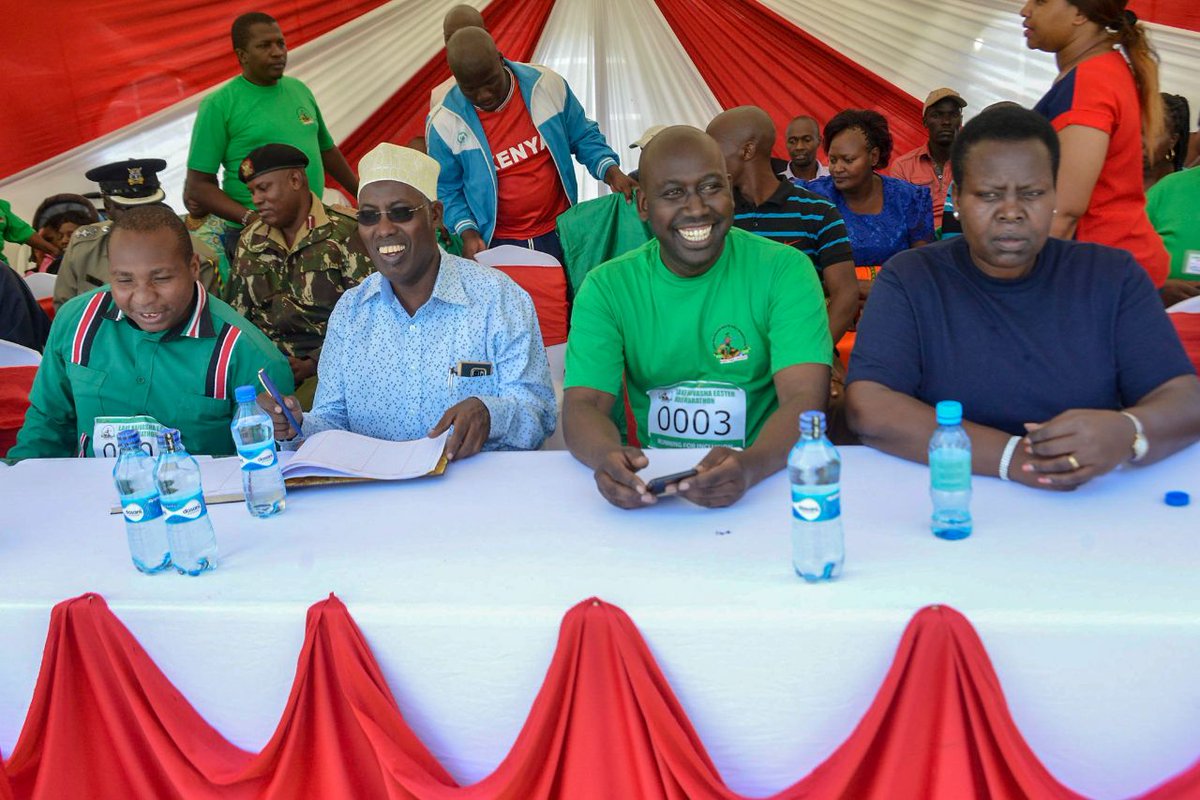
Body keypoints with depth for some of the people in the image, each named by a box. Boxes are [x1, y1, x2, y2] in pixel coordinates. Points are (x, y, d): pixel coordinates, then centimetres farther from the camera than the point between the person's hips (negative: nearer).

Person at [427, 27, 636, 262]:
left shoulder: (546, 84, -9)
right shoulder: (444, 124, -12)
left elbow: (583, 136, 5)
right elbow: (446, 191, 0)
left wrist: (611, 172, -11)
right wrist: (467, 231, -15)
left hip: (560, 232, 2)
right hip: (496, 245, -2)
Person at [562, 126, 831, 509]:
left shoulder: (785, 271, -2)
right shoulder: (606, 287, 4)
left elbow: (805, 399, -13)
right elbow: (582, 404, -6)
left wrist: (751, 465, -34)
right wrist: (607, 456, -30)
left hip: (764, 473, 0)